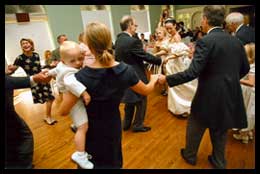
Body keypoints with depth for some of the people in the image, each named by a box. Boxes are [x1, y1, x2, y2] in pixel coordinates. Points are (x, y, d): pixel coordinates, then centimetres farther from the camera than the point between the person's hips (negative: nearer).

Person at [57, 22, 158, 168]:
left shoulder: (82, 76, -28)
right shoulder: (125, 70, -20)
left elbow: (63, 111, -20)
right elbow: (146, 90, -2)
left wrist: (68, 91, -1)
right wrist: (154, 79, 19)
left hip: (91, 130, -2)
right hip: (113, 126, 2)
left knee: (92, 162, 27)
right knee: (113, 161, 29)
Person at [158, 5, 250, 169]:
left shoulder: (205, 41, -18)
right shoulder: (236, 41, 3)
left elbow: (192, 73, -25)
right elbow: (245, 68, 12)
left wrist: (167, 79, -16)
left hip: (210, 96, -6)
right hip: (231, 95, 6)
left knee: (195, 128, 18)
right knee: (220, 131, 24)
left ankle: (190, 155, 40)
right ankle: (219, 162, 42)